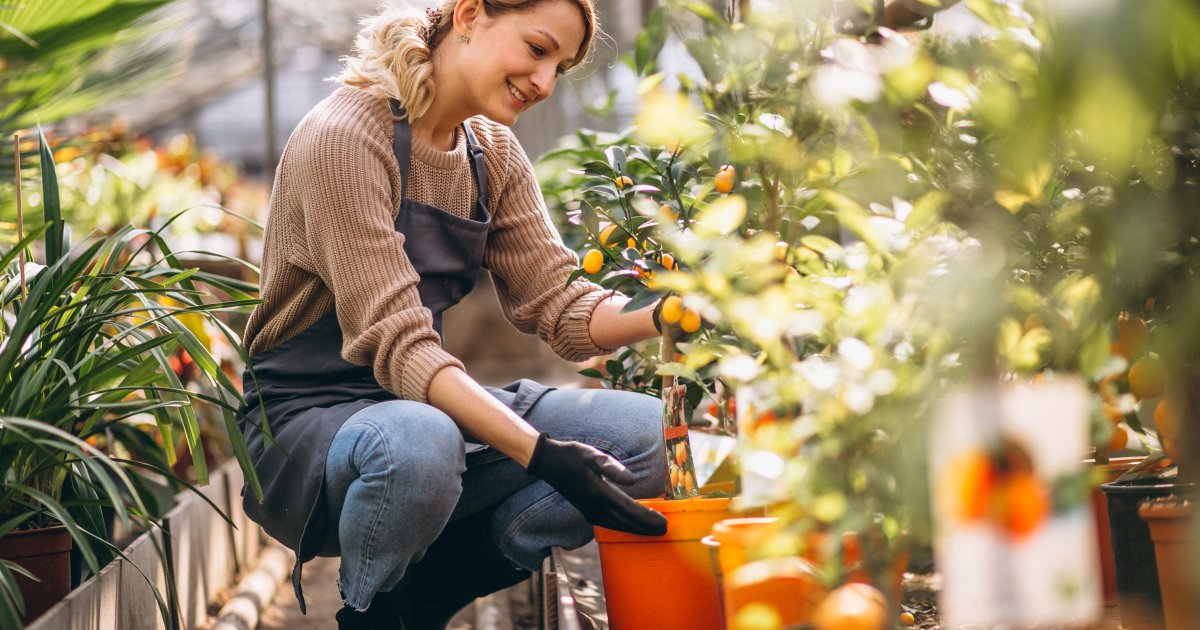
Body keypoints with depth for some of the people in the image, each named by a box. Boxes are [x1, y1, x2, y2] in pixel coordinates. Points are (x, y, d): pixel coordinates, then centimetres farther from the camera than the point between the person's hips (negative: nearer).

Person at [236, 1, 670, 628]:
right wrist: (541, 453, -34)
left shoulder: (493, 155, 8)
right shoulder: (344, 137, -17)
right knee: (418, 443, -41)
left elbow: (556, 304, 1)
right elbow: (396, 343, -25)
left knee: (651, 433, -10)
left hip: (436, 405, 7)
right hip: (307, 419, -7)